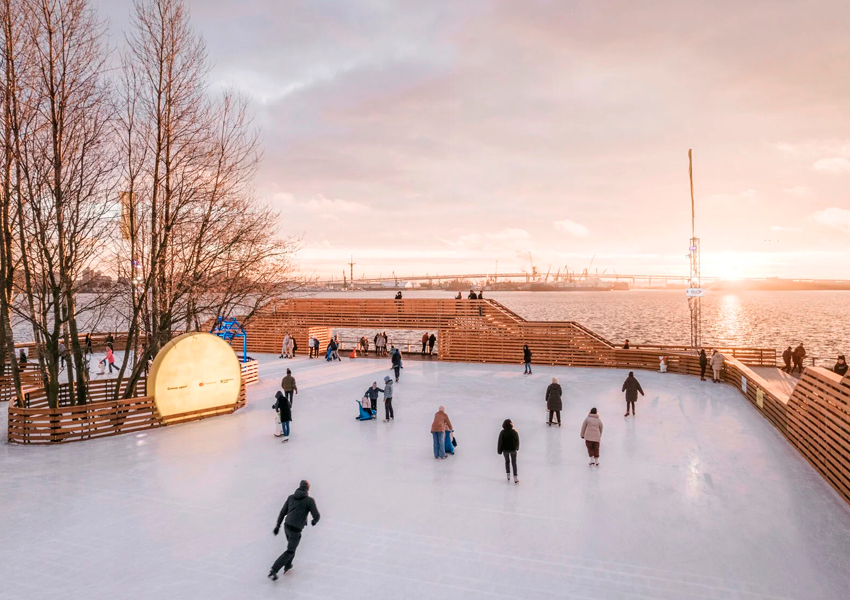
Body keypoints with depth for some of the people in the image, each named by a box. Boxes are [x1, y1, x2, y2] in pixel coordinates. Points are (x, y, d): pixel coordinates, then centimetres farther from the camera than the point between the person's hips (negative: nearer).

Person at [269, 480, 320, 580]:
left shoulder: (291, 497, 4)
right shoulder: (309, 500, -11)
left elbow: (283, 512, 7)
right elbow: (317, 516, -10)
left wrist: (278, 525, 16)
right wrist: (314, 521, 13)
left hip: (287, 526, 6)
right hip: (296, 530, -6)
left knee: (292, 546, 29)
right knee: (290, 552, 5)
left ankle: (287, 567, 36)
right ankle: (273, 571, -2)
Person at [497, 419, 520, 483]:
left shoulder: (502, 432, -18)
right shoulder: (514, 432, -15)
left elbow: (500, 442, -12)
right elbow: (517, 441, -2)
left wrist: (499, 450, 0)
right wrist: (517, 448, 16)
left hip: (505, 449, 0)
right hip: (513, 449, 0)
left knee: (507, 461, 22)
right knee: (514, 463, 13)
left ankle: (508, 475, 26)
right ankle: (515, 477, 8)